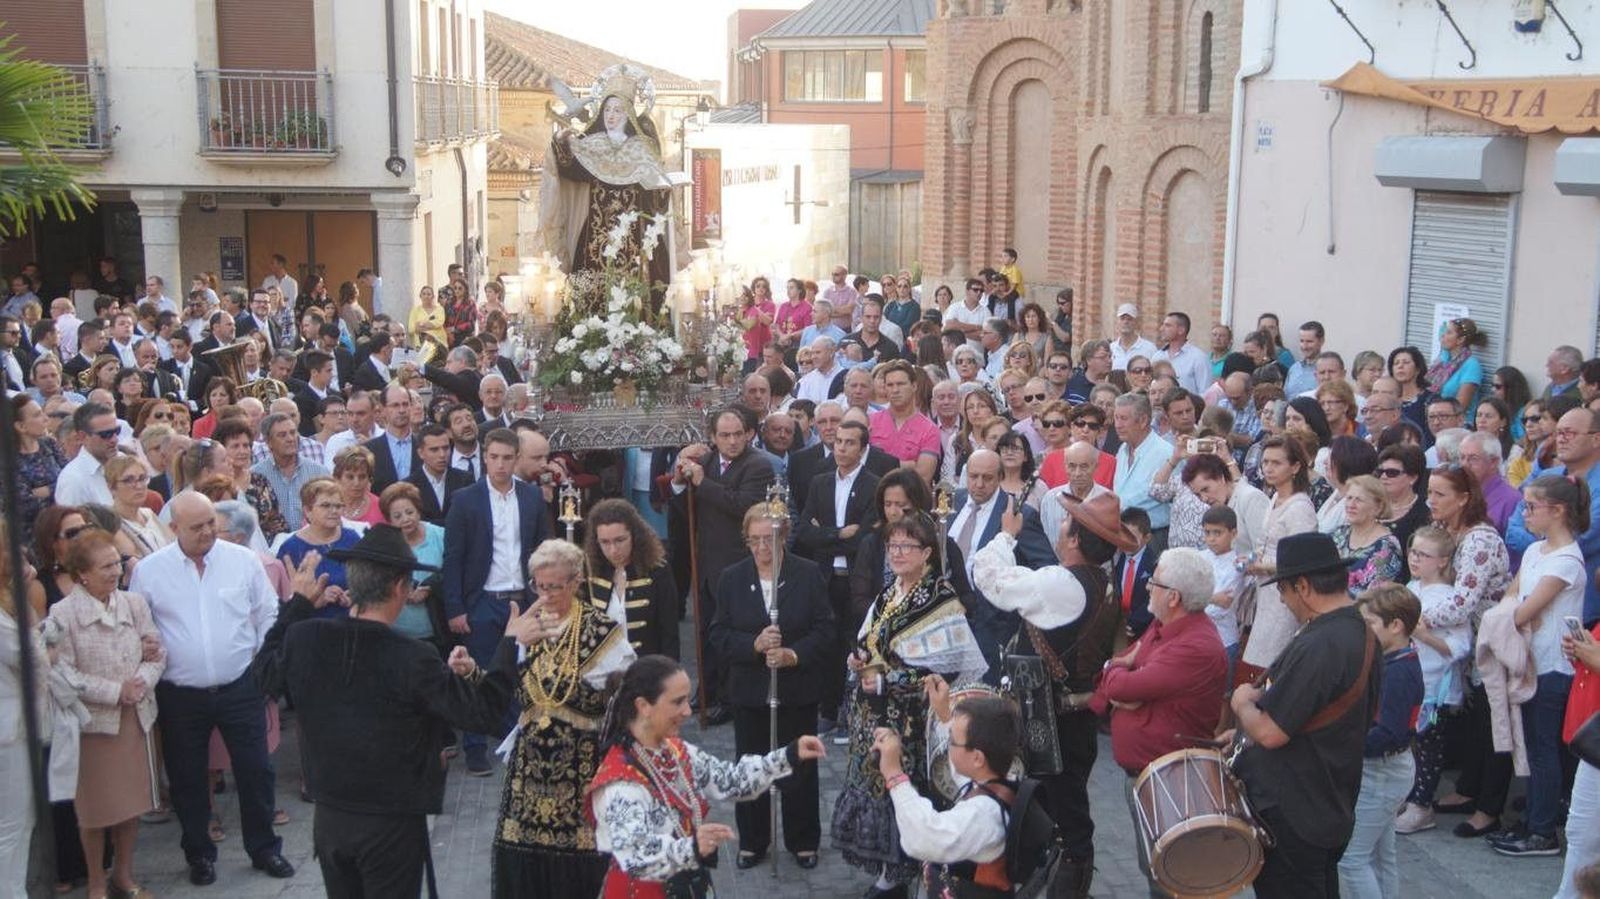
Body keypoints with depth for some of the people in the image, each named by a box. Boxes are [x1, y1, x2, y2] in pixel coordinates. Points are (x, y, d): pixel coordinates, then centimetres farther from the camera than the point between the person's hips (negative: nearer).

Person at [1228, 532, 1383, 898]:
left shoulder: (1316, 646, -29)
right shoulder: (1363, 632, 3)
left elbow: (1270, 733, -28)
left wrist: (1243, 704, -9)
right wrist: (1265, 700, 10)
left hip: (1290, 816, -9)